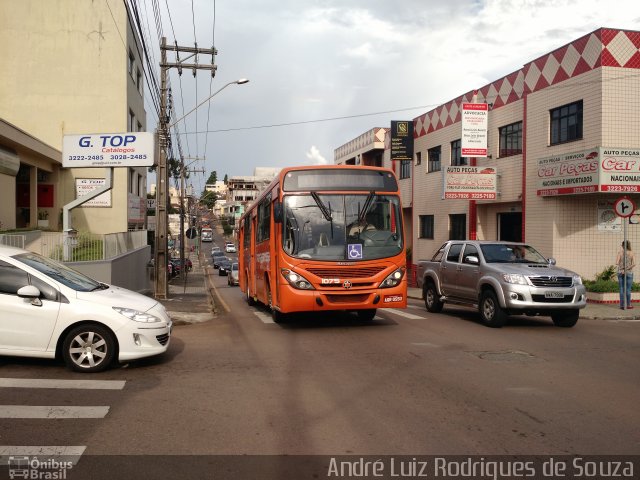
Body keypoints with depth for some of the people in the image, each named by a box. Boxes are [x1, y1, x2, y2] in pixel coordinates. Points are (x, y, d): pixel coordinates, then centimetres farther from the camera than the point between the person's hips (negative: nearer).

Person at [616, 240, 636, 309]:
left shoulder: (620, 253, -4)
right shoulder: (632, 253, -3)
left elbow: (617, 263, -13)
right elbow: (634, 264, -15)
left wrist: (622, 268, -2)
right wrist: (626, 269, -10)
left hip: (620, 273, 0)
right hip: (629, 273, 0)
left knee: (622, 289, 4)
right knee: (628, 289, 7)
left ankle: (622, 305, 2)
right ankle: (628, 304, 12)